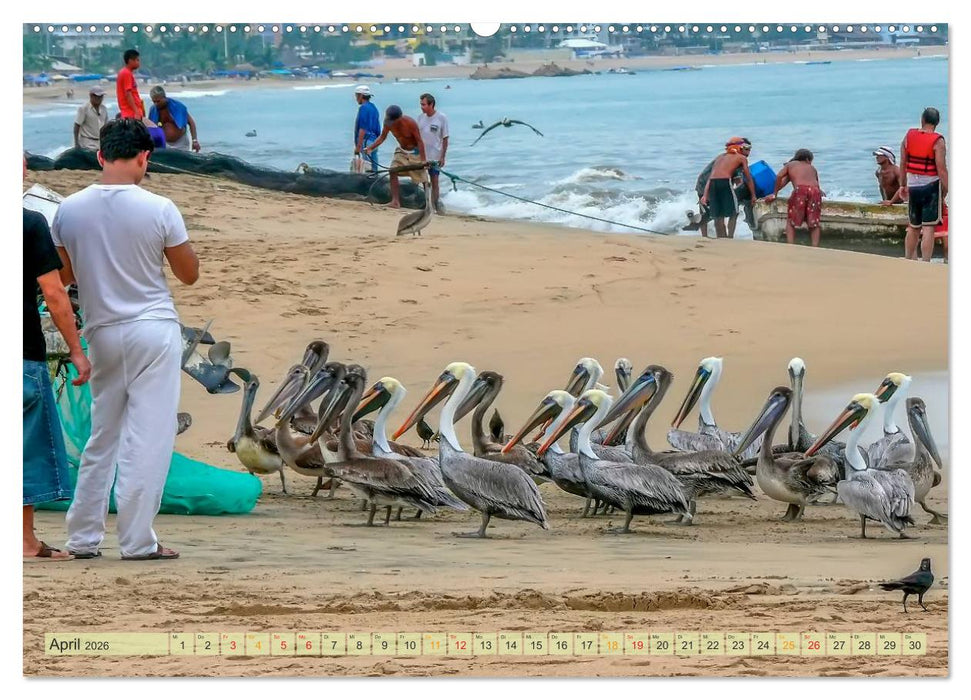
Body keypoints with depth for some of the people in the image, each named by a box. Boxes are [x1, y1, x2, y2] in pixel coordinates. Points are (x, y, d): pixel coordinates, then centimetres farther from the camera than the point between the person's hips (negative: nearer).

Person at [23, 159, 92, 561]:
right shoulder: (30, 224, -10)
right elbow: (53, 293, -11)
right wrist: (76, 351, -4)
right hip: (22, 352, -4)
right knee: (28, 445, 5)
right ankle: (26, 540, 7)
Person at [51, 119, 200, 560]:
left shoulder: (70, 210, -1)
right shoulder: (159, 210, -11)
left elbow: (62, 276, 9)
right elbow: (190, 274, -1)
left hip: (102, 334, 4)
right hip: (154, 330, -4)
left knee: (101, 438, 15)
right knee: (148, 440, -1)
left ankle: (83, 537, 15)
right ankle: (137, 541, -2)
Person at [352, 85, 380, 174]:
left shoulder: (363, 108, -13)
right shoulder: (373, 108, 15)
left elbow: (362, 130, -19)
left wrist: (358, 146, -19)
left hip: (366, 142, -10)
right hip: (374, 141, 10)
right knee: (373, 169, 11)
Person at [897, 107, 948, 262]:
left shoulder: (909, 136, 3)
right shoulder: (937, 141, -12)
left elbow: (903, 164, 9)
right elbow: (941, 170, -15)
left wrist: (903, 185, 20)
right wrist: (945, 194, -7)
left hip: (913, 186, 5)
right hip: (931, 186, -5)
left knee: (913, 228, 18)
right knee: (928, 228, -5)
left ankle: (909, 262, 26)